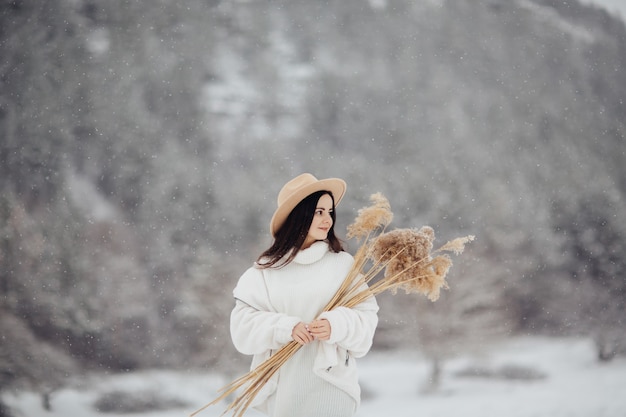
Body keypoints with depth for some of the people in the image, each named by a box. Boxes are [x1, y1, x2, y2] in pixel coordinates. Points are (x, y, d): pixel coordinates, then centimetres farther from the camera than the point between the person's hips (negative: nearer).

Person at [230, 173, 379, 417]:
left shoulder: (343, 264, 0)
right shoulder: (266, 269, 1)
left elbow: (366, 317, -2)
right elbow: (243, 323, -3)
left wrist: (336, 325, -21)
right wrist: (285, 328, -17)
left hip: (331, 387, -1)